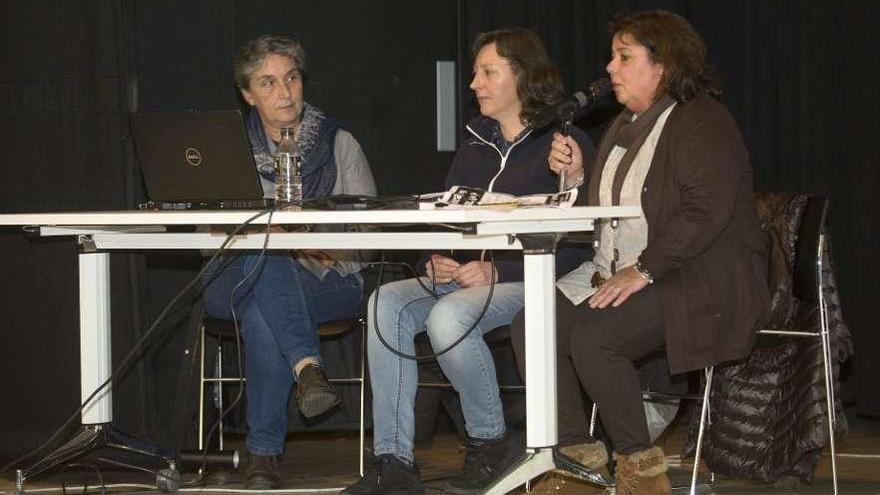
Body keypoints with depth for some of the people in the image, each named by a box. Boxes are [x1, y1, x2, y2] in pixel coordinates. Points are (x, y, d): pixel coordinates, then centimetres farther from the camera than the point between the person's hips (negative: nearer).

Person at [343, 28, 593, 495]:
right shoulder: (475, 144, 20)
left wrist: (497, 271, -19)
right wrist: (436, 261, -4)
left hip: (530, 282, -7)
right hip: (462, 279, 7)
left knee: (448, 317, -34)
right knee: (387, 303, -21)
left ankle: (490, 440, -9)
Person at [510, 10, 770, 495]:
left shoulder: (702, 123, -11)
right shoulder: (625, 126, 18)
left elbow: (705, 212, -23)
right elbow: (602, 210, 23)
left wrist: (642, 272, -26)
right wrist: (576, 173, 4)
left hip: (696, 280, -9)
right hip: (615, 271, 9)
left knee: (592, 338, -29)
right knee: (532, 326, -10)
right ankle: (578, 455, -3)